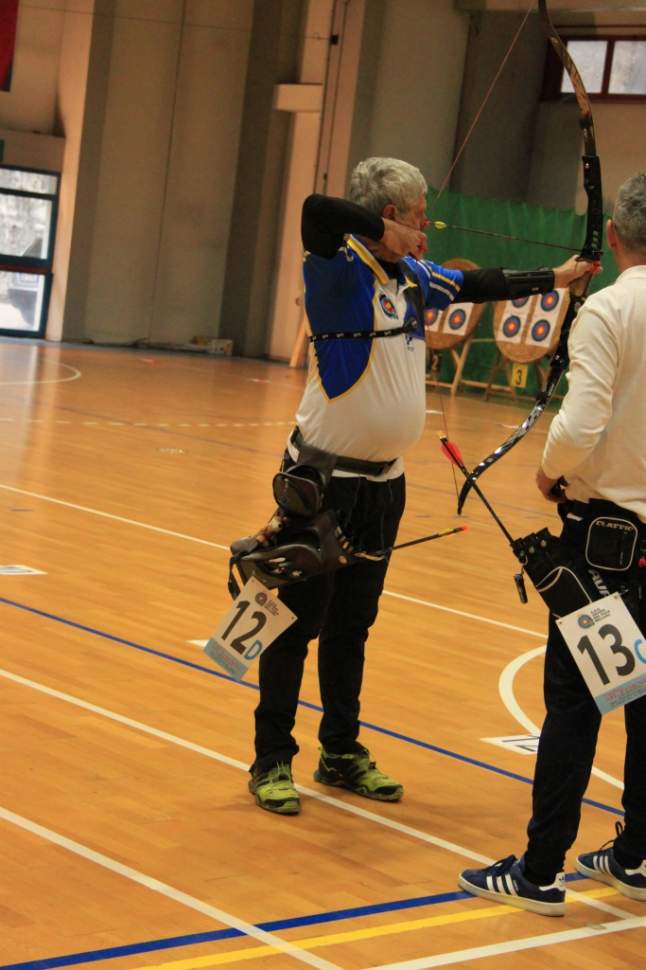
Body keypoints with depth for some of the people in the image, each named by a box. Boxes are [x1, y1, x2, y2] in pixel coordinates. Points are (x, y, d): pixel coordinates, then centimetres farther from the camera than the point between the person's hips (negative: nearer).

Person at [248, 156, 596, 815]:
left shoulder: (413, 277, 8)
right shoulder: (340, 269, -15)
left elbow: (474, 285, 25)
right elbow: (317, 211, -36)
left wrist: (553, 279, 33)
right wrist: (386, 233, -23)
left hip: (382, 484, 8)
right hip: (323, 481, -8)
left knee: (352, 624, 16)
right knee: (299, 621, 1)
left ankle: (341, 754, 27)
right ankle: (272, 761, 11)